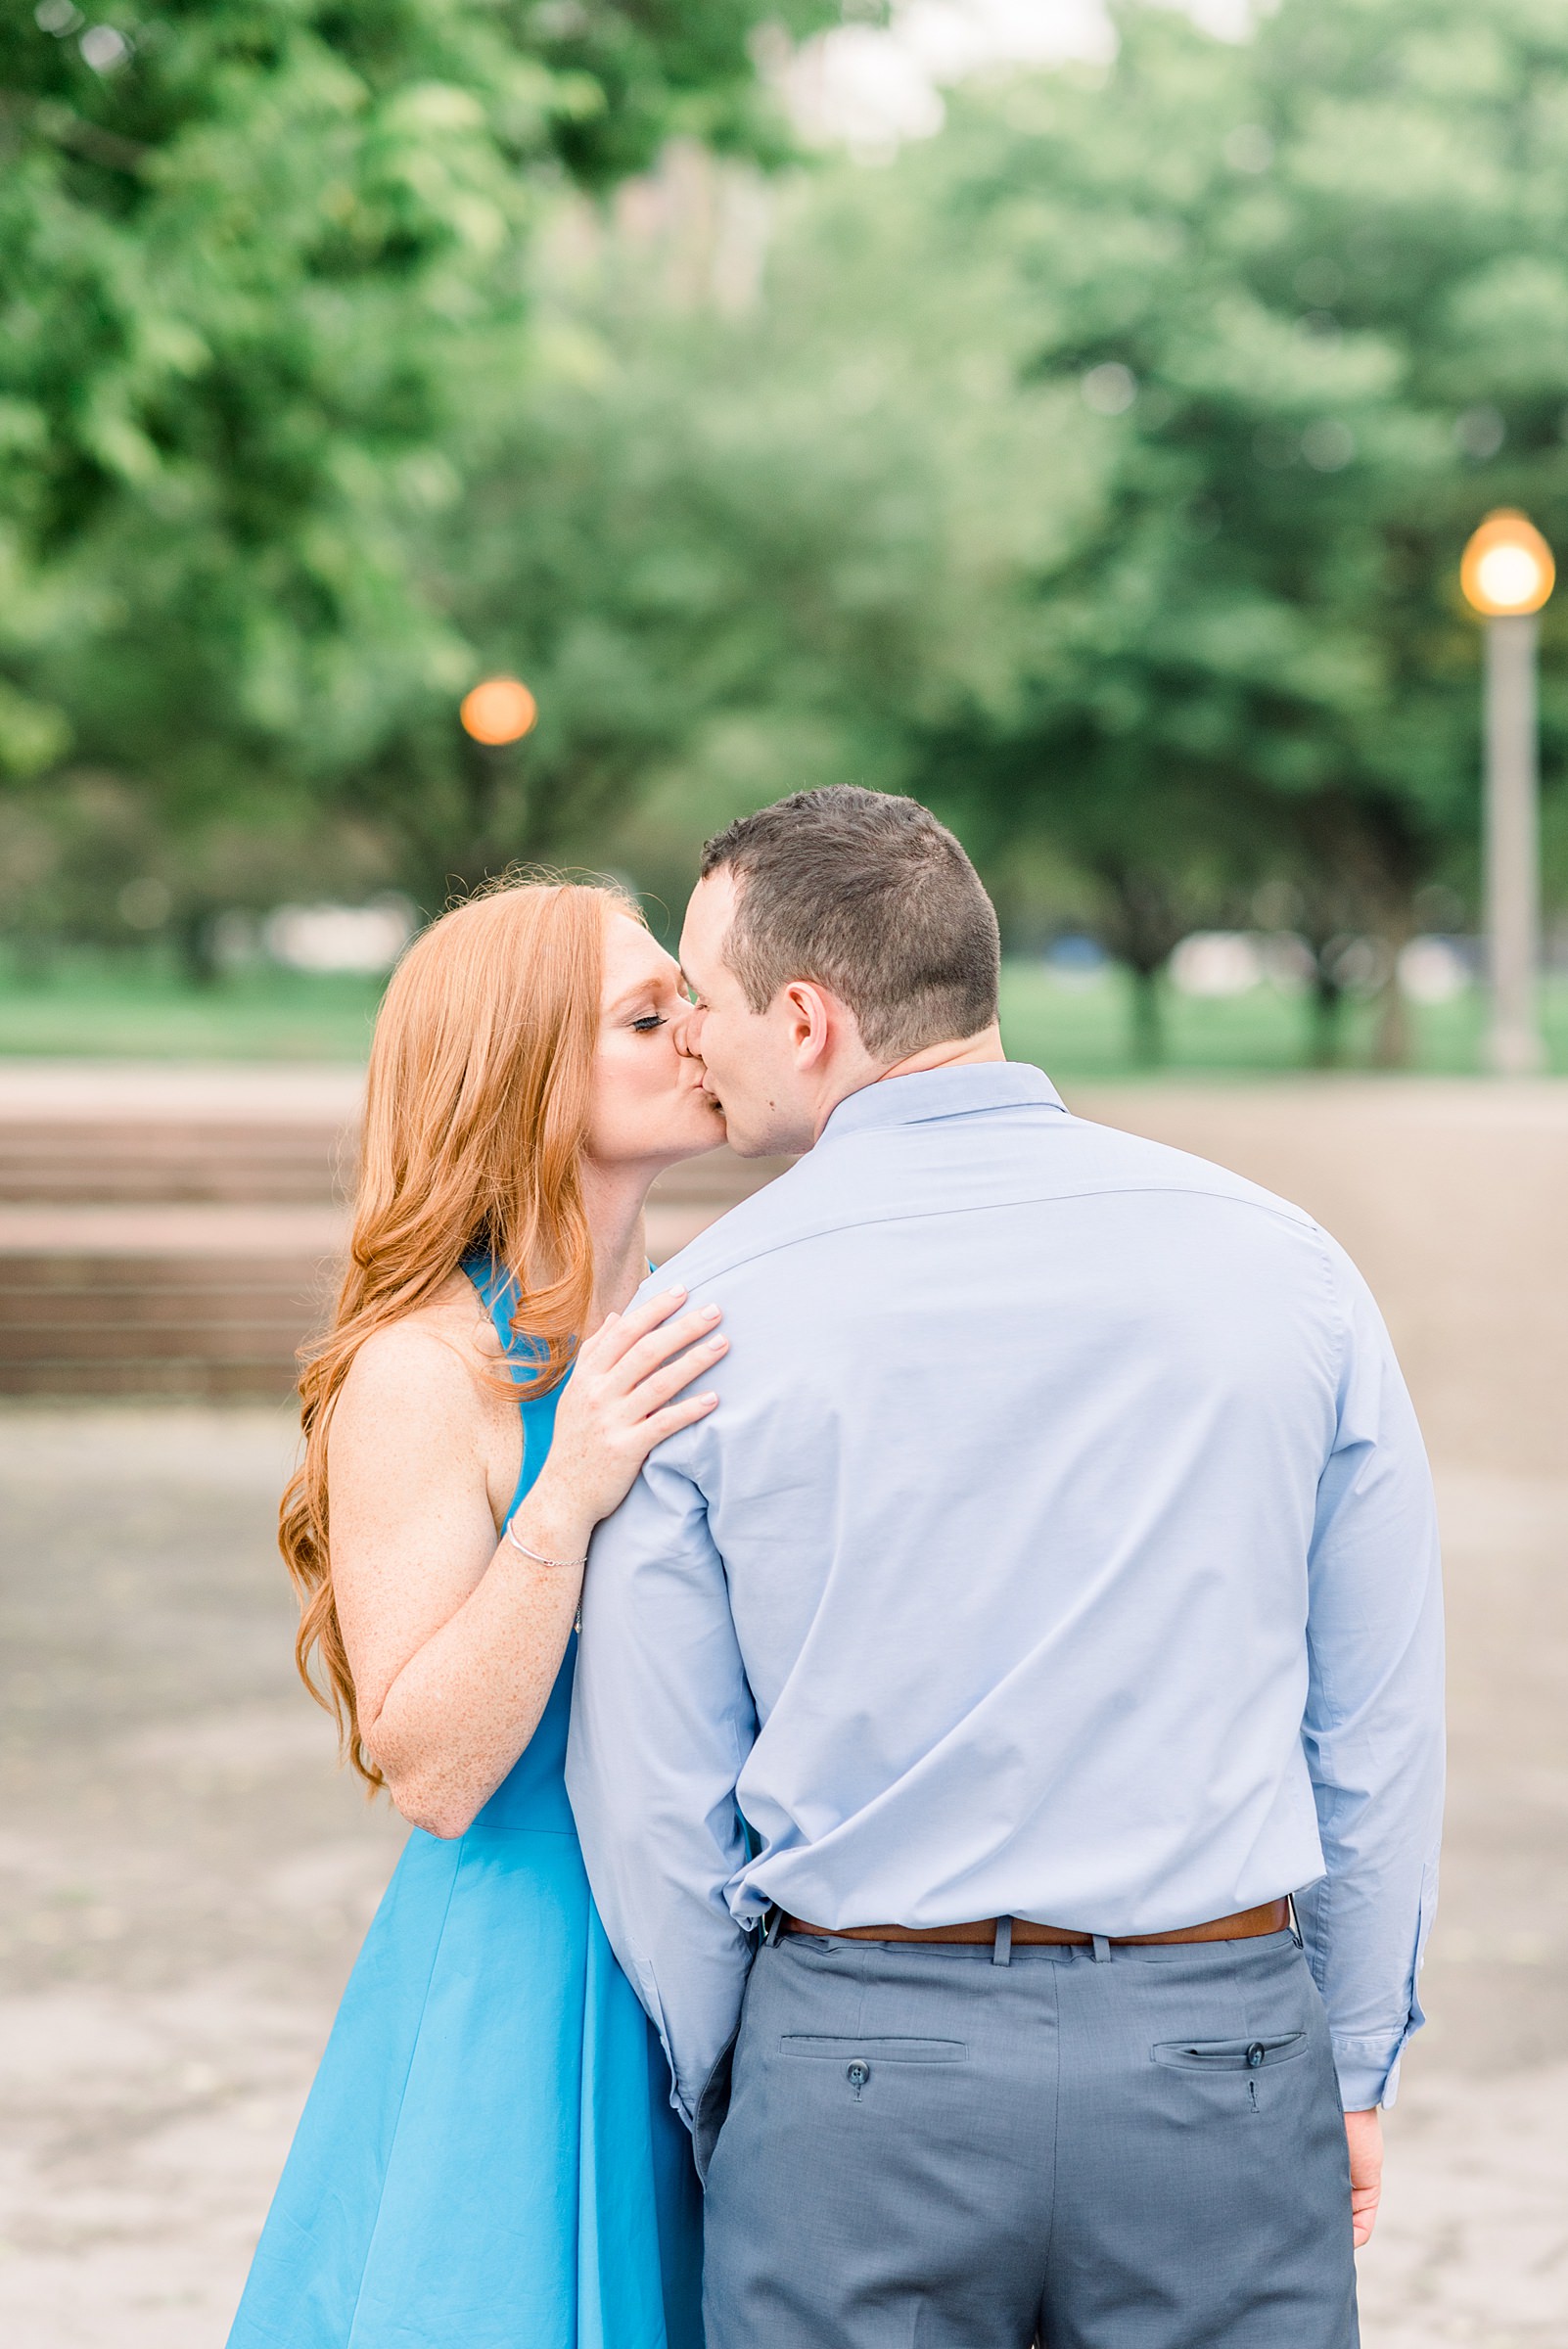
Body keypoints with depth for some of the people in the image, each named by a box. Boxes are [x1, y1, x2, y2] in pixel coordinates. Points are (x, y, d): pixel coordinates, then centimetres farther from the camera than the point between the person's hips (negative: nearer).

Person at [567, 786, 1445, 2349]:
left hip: (854, 2056, -1)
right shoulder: (1281, 1265, -1)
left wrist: (722, 2102, 14)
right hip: (1220, 2047, 1)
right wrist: (1350, 2068, 15)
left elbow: (647, 1795, 0)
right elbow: (1378, 1734, 4)